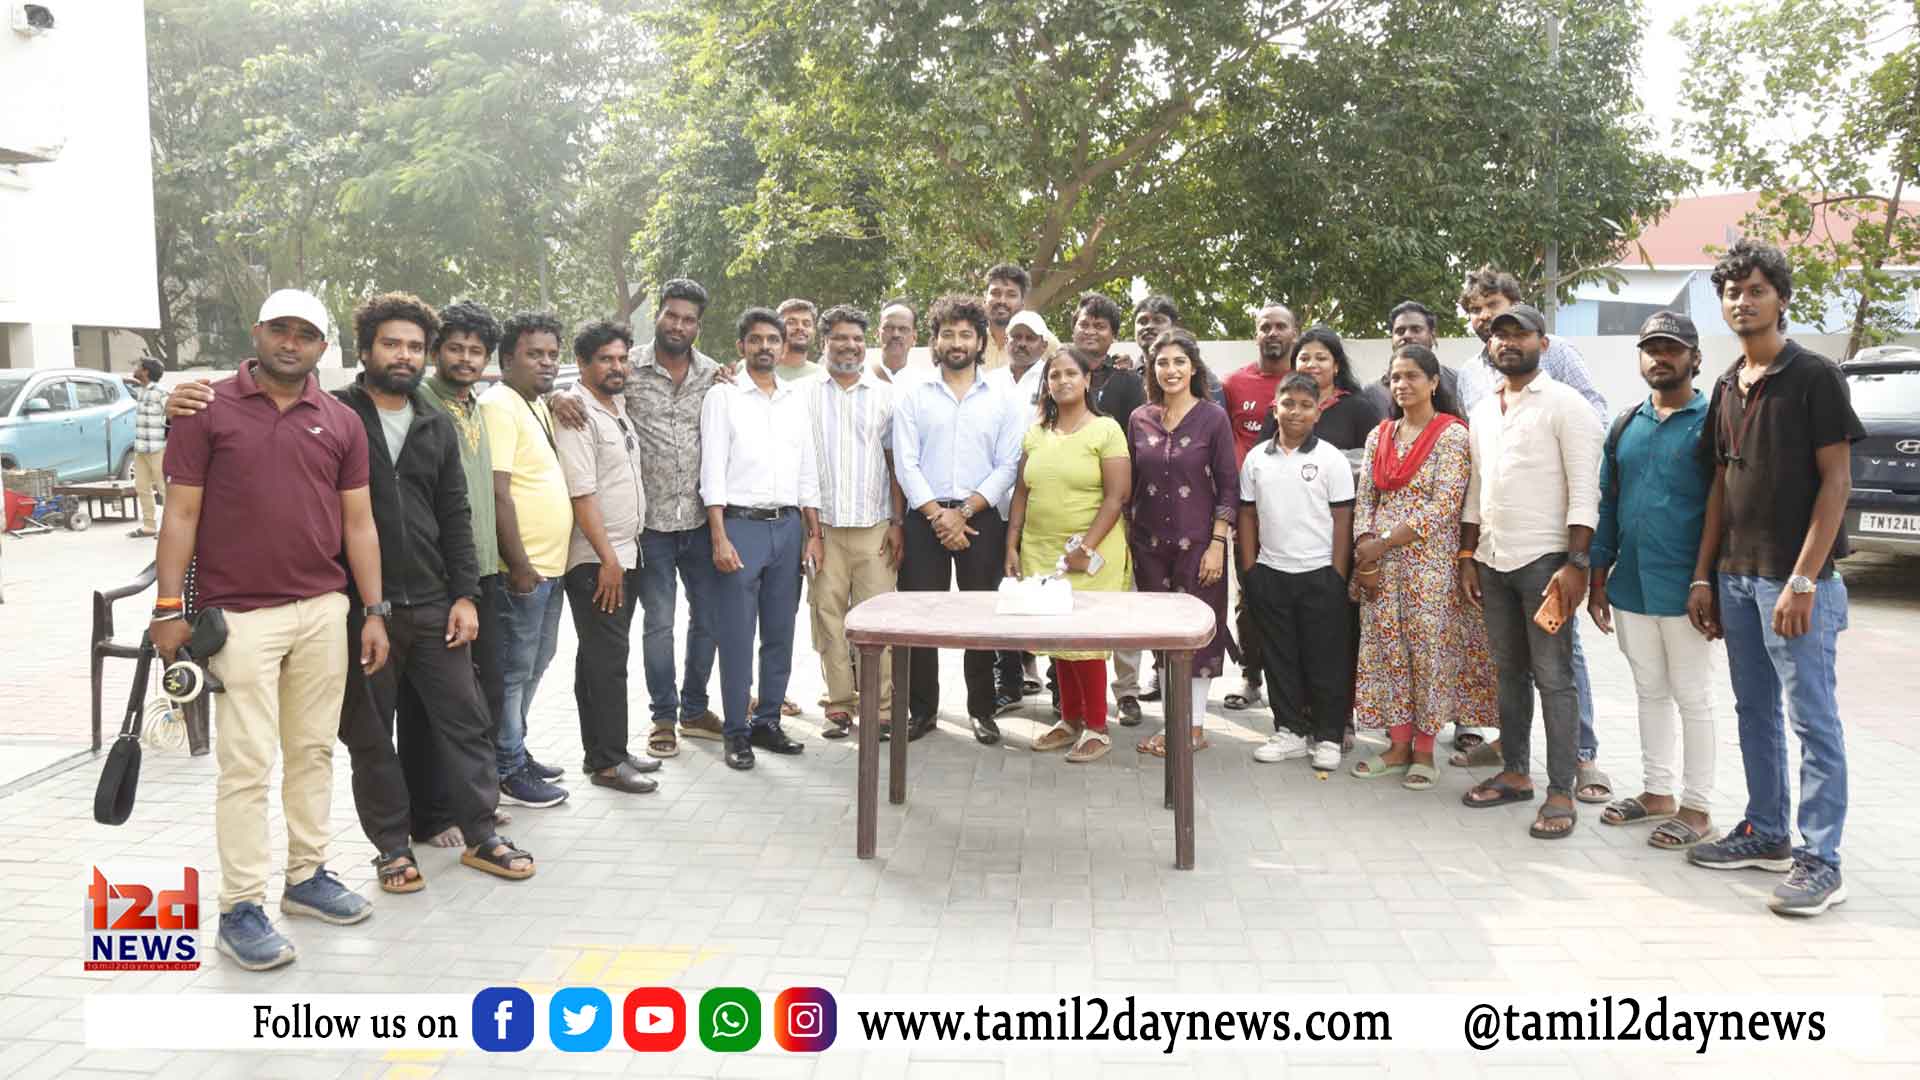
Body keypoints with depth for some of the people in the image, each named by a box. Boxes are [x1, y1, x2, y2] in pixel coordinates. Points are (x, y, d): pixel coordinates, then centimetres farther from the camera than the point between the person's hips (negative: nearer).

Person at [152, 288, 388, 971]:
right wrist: (169, 609, -8)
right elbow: (181, 513, -2)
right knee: (247, 762, -2)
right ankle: (240, 908, 6)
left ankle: (307, 875, 24)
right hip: (238, 615, -4)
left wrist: (374, 612, 5)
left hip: (324, 611, 4)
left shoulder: (342, 423, 8)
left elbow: (358, 522, 9)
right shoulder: (207, 411, -1)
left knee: (314, 750, 11)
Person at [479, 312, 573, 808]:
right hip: (523, 569, -10)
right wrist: (519, 565, -22)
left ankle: (516, 752, 31)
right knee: (514, 670, 0)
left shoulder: (538, 405, 15)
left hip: (550, 565, 10)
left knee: (533, 667, 19)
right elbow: (496, 493, -21)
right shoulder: (498, 406, -15)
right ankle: (508, 771, 9)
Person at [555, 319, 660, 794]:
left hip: (625, 555, 9)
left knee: (602, 657, 14)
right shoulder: (576, 414, -14)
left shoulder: (618, 404, 12)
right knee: (606, 661, -6)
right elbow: (581, 493, -19)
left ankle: (603, 750, 21)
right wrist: (608, 559, -20)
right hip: (595, 561, -9)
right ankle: (606, 762, 0)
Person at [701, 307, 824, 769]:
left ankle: (767, 722, 20)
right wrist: (719, 537, -13)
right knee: (736, 636, -2)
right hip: (740, 524, -4)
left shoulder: (798, 398, 13)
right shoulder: (723, 397, 0)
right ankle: (737, 733, 6)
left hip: (788, 526, 4)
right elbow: (712, 471, -5)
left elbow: (808, 471, 14)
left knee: (781, 633, 8)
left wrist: (813, 533, 8)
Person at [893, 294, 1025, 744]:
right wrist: (938, 514, -10)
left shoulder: (1003, 399, 6)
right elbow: (906, 463, -1)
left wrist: (963, 512, -10)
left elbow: (1007, 466, -1)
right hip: (925, 517, 0)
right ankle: (922, 709, 12)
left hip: (981, 518, 0)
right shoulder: (914, 396, 6)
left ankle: (982, 710, 14)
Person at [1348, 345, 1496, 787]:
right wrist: (1364, 549, -7)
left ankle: (1424, 752, 12)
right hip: (1381, 564, 5)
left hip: (1430, 562, -5)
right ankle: (1398, 746, 17)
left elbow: (1444, 506, -14)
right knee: (1387, 650, 6)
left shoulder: (1452, 435, -6)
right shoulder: (1379, 436, 12)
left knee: (1429, 650, 0)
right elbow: (1364, 499, 9)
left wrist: (1384, 544, -14)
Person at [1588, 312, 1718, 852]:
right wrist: (1598, 580, 10)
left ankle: (1697, 809, 13)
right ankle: (1658, 792, 27)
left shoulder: (1711, 422, -6)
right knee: (1650, 693, 15)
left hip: (1684, 590, -6)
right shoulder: (1625, 426, 11)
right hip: (1630, 587, 6)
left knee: (1691, 698, 4)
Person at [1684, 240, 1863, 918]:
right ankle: (1766, 833, 25)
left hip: (1795, 579, -7)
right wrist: (1703, 575, 10)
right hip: (1736, 577, 7)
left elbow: (1836, 481, -11)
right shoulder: (1727, 387, 13)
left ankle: (1819, 860, 2)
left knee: (1812, 719, -3)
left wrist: (1803, 580, -17)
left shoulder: (1814, 376, -7)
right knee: (1754, 713, 14)